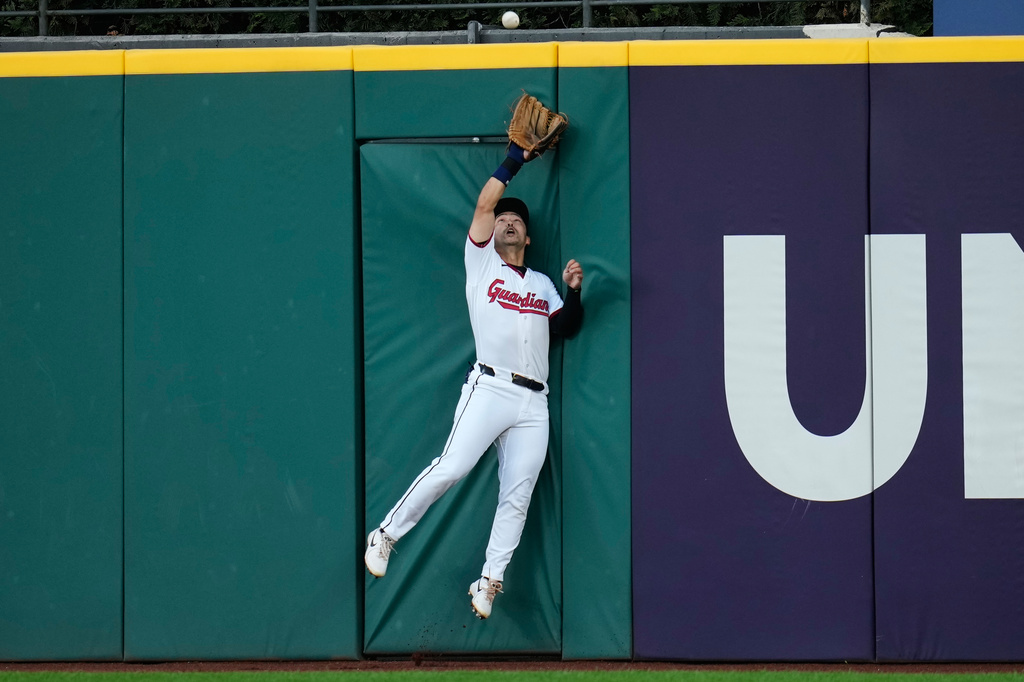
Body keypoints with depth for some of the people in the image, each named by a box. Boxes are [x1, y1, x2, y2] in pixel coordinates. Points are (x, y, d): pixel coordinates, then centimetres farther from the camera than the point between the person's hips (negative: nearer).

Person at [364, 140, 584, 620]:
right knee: (450, 468, -20)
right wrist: (514, 160, 4)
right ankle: (386, 535, -6)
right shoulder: (481, 263, 14)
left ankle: (489, 581, 1)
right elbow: (484, 205, 3)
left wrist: (573, 291, 0)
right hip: (490, 388, -4)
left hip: (534, 403, 4)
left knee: (517, 496, -3)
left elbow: (567, 327, 15)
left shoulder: (543, 285, 25)